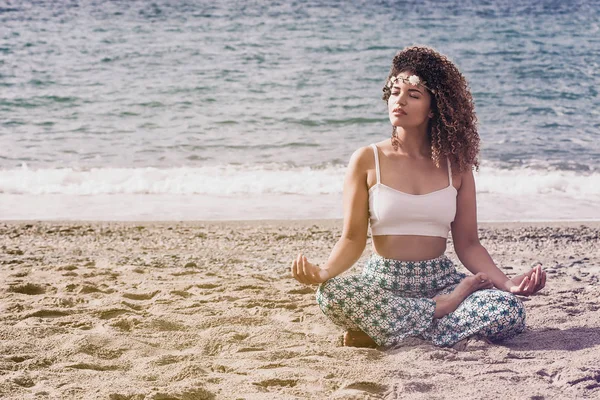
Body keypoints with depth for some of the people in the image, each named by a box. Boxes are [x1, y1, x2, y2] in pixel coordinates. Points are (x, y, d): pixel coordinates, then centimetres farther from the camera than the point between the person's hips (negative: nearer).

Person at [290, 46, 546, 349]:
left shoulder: (456, 165, 6)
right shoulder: (367, 161, 2)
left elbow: (467, 244, 6)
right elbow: (353, 239, 0)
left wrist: (507, 283, -10)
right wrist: (323, 272, -20)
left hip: (440, 280, 2)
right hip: (383, 282, -2)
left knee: (510, 313, -27)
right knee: (330, 294, -35)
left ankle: (380, 332, -14)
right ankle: (443, 308, -15)